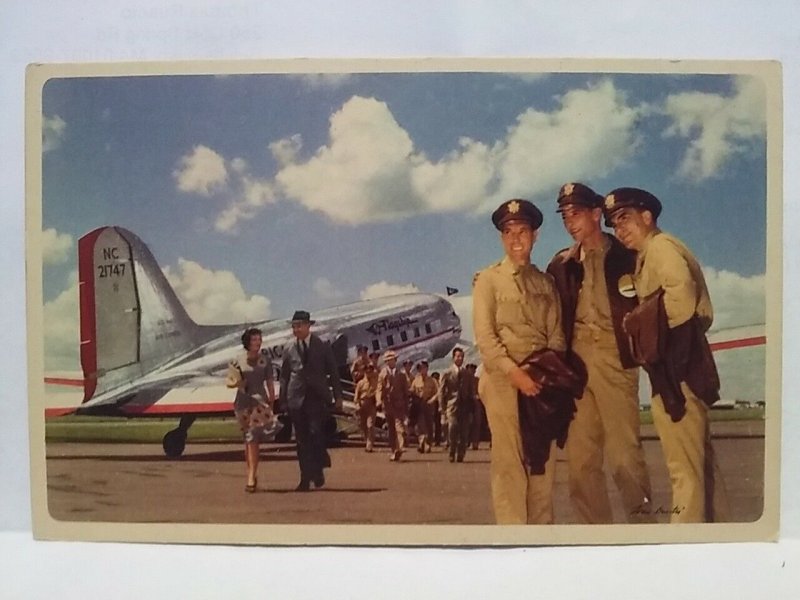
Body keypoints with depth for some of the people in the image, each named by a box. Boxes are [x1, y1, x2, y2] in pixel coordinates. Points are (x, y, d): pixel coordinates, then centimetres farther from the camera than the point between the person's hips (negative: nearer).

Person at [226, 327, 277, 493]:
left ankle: (251, 477, -13)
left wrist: (271, 404, 5)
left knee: (253, 438, -11)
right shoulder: (237, 361, 2)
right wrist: (236, 383, -14)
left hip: (260, 401, -1)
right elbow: (229, 382, 8)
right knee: (249, 439, 8)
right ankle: (252, 475, 19)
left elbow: (270, 383, 6)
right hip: (243, 403, 1)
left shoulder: (265, 360, 2)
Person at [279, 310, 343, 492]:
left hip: (317, 397, -2)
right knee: (302, 440, 3)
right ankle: (305, 478, 10)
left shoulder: (322, 346, 2)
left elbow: (333, 371, 4)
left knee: (315, 433, -14)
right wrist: (283, 399, 6)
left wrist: (338, 395, 1)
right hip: (296, 399, 2)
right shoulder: (289, 349, 8)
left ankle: (317, 469, 7)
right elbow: (284, 376, 11)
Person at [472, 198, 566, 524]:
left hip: (541, 381, 4)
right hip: (504, 379, -4)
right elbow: (484, 336, -7)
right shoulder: (488, 279, 3)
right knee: (509, 462, -5)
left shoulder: (546, 282, 15)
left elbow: (556, 333, 9)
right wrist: (515, 372, -18)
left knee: (543, 461, 6)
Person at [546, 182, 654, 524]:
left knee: (624, 453, -7)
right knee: (580, 458, 4)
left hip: (614, 355, -4)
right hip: (576, 360, 4)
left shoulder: (625, 255, 5)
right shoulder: (561, 264, 16)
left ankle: (641, 519, 6)